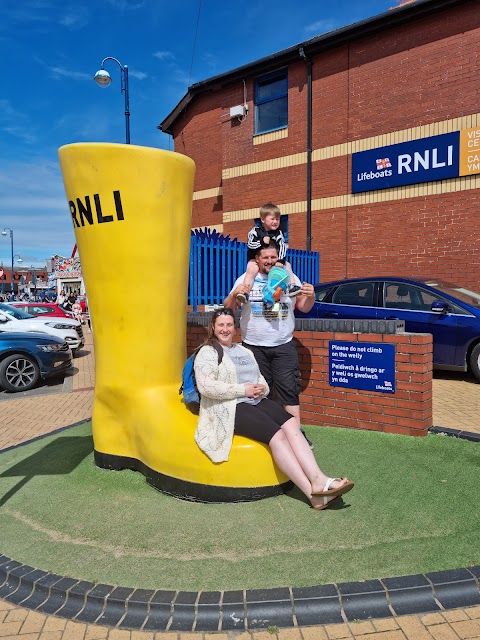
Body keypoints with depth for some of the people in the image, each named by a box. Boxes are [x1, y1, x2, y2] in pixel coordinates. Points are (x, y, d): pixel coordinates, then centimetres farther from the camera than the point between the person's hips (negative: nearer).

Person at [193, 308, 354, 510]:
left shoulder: (244, 351, 24)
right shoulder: (207, 353, 1)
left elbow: (260, 379, 25)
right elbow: (206, 386, -14)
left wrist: (262, 388, -1)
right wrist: (244, 390, -15)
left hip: (256, 401, 7)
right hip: (229, 409, -7)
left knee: (291, 426, -21)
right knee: (276, 435, -26)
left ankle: (318, 480, -31)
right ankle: (312, 493, -27)